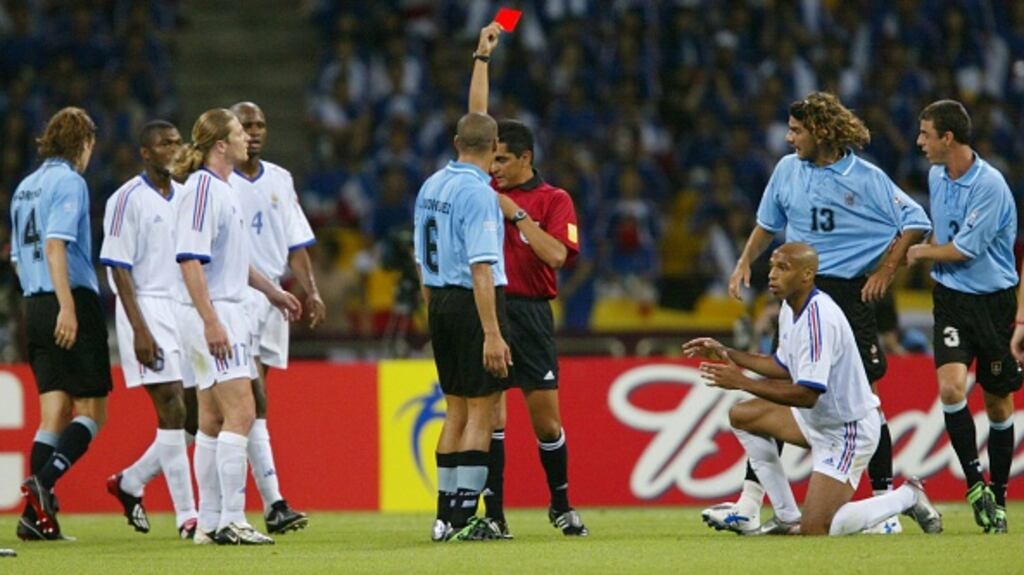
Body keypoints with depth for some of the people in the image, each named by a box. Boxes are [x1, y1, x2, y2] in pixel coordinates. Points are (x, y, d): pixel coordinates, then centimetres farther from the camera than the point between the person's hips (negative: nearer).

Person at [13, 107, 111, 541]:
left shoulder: (25, 187, 18)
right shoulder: (69, 181, -7)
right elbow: (55, 245, -18)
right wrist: (67, 306, -23)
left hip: (34, 306, 8)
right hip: (73, 300, -8)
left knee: (55, 413, 6)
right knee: (92, 411, -3)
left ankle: (37, 514, -2)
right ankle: (44, 479, -23)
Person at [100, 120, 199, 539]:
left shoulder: (185, 196, 14)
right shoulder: (128, 200, -7)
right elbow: (119, 268, -11)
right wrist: (140, 329, -18)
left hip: (186, 311, 7)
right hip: (149, 311, -7)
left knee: (197, 416, 4)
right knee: (172, 411, -12)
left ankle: (131, 482, 22)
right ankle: (187, 516, -9)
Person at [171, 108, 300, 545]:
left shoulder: (222, 189, 16)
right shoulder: (203, 188, -14)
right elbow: (190, 260, -21)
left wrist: (270, 290, 37)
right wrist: (211, 322, -25)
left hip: (226, 314, 10)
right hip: (213, 316, -10)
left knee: (214, 420, 10)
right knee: (240, 413, -14)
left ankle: (209, 523, 12)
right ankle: (230, 521, -15)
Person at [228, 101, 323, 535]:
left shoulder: (280, 181, 14)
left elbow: (296, 243, 15)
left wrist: (311, 292, 4)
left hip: (273, 296, 6)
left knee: (244, 404, 9)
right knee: (256, 403, -15)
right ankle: (273, 504, -21)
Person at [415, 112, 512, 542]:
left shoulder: (430, 187, 10)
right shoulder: (478, 192, -15)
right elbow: (481, 269, -21)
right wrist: (492, 333, -22)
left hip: (439, 301, 8)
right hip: (473, 302, -8)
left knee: (456, 409, 14)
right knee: (481, 409, -2)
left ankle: (445, 515, 14)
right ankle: (465, 517, -5)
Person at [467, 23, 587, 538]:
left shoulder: (554, 200, 1)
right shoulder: (489, 186, 10)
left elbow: (556, 253, -12)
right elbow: (477, 120, 11)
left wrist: (516, 214, -14)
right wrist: (482, 56, 11)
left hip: (530, 314, -2)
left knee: (546, 417, 3)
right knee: (490, 412, -4)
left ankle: (561, 505, 21)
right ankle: (493, 511, -3)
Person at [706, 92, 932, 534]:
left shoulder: (866, 178, -6)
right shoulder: (787, 169, 8)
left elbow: (915, 223, -2)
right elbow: (769, 223, 24)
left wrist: (885, 270, -5)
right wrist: (745, 262, 14)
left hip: (848, 295, -4)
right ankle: (749, 505, 2)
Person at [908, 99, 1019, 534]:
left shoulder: (990, 186, -18)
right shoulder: (937, 176, 6)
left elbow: (963, 249, -16)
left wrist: (920, 252, -3)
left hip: (993, 301, -4)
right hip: (951, 299, 5)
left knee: (998, 403, 5)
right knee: (950, 387, -18)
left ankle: (997, 498, 17)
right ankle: (974, 482, -7)